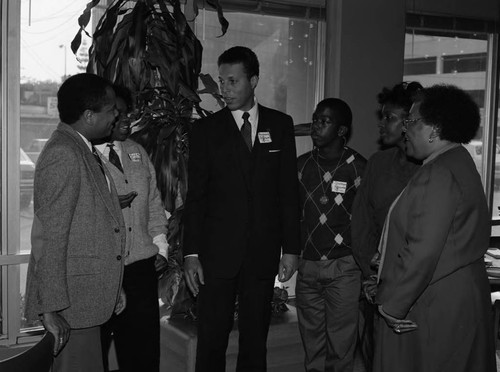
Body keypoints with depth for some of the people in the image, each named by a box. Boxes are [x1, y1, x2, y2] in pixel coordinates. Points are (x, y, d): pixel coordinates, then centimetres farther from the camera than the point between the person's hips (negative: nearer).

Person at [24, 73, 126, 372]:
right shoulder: (63, 155, -17)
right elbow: (50, 237, -20)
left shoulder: (83, 150, 13)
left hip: (91, 297, 9)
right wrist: (50, 308, -20)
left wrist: (112, 288, 19)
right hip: (71, 300, -9)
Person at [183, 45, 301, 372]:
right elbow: (196, 196, 1)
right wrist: (192, 253, -4)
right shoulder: (206, 130, 3)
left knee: (256, 341, 9)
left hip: (264, 253, 1)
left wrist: (291, 248, 2)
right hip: (218, 253, -1)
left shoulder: (281, 125, 6)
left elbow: (289, 191, 6)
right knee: (212, 342, 3)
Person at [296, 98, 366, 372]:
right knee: (312, 340, 11)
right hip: (307, 266, 4)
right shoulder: (302, 164, 6)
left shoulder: (358, 167, -5)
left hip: (343, 268, -4)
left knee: (340, 342, 0)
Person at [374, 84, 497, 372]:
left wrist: (393, 304, -16)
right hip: (462, 292, 10)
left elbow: (423, 250, -25)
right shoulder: (459, 162, 14)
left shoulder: (438, 173, -19)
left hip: (436, 304, -10)